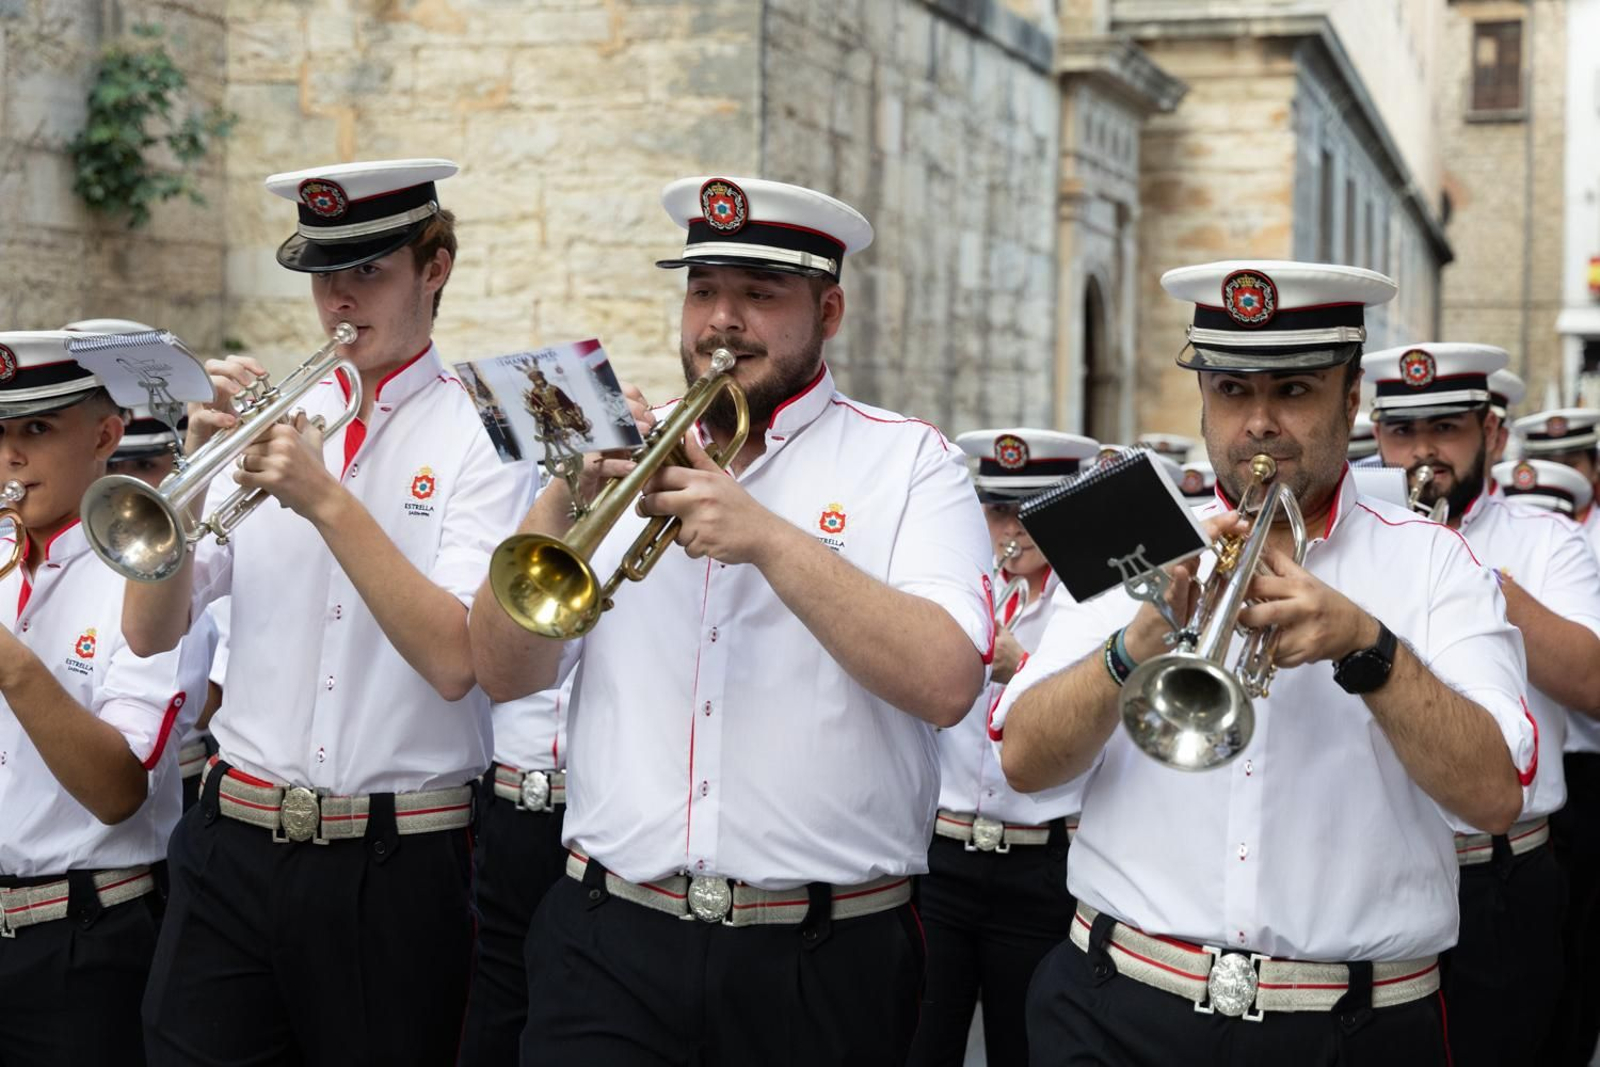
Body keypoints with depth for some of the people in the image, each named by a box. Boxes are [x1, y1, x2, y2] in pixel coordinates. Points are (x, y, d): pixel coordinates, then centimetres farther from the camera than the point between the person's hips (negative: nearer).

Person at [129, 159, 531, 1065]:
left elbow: (453, 660, -16)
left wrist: (327, 501, -22)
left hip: (397, 862, -3)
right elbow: (150, 633, 2)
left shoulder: (483, 436, -3)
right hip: (237, 845, 3)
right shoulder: (269, 419, 9)